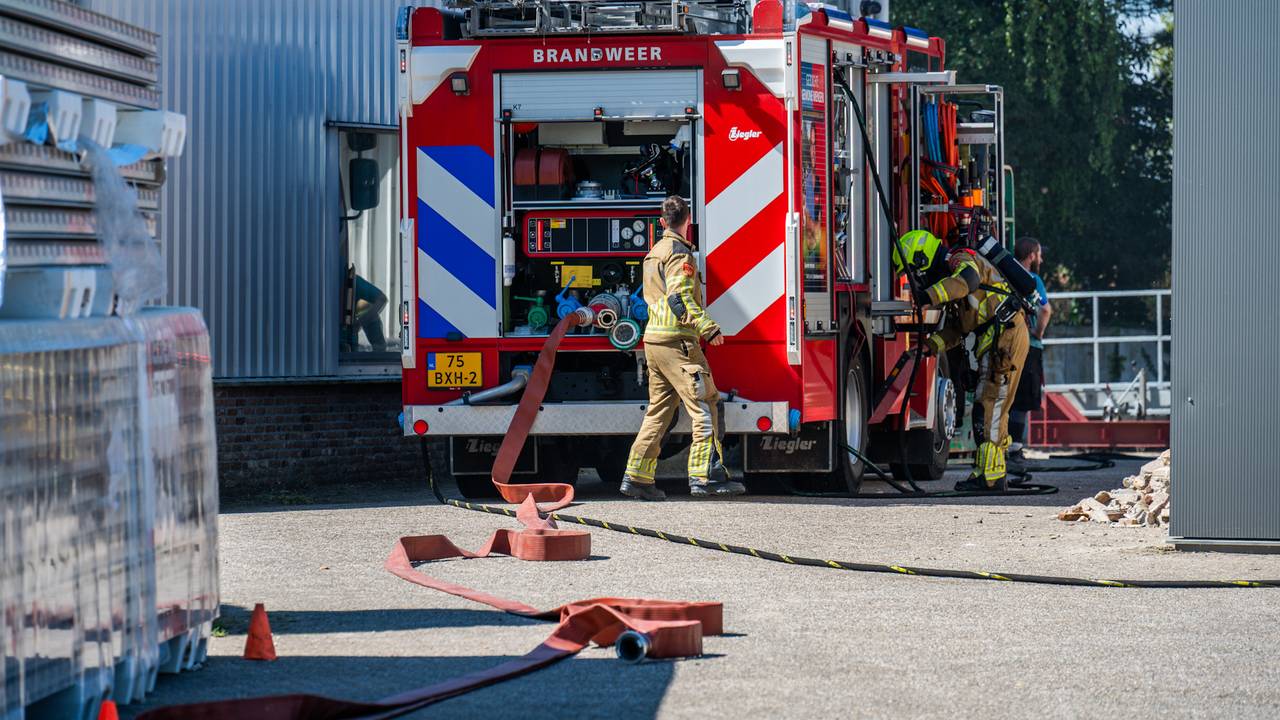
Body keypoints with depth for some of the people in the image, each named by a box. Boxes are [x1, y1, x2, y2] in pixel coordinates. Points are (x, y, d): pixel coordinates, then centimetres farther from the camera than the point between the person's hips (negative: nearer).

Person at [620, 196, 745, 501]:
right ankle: (706, 476, -16)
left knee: (659, 409, 12)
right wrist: (707, 327, -23)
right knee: (705, 405, -10)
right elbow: (679, 298, -19)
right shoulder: (679, 252, -9)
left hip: (654, 339, 10)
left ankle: (637, 476, 9)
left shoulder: (654, 252, 19)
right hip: (677, 341, -10)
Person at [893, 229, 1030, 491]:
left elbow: (968, 279, -34)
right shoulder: (948, 272, 24)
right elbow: (956, 327, 23)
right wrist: (932, 345, 7)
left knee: (988, 405, -12)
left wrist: (930, 296, -42)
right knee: (991, 407, 14)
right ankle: (997, 475, 19)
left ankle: (989, 475, -15)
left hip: (1005, 336, -11)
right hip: (995, 341, 11)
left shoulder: (961, 259, -7)